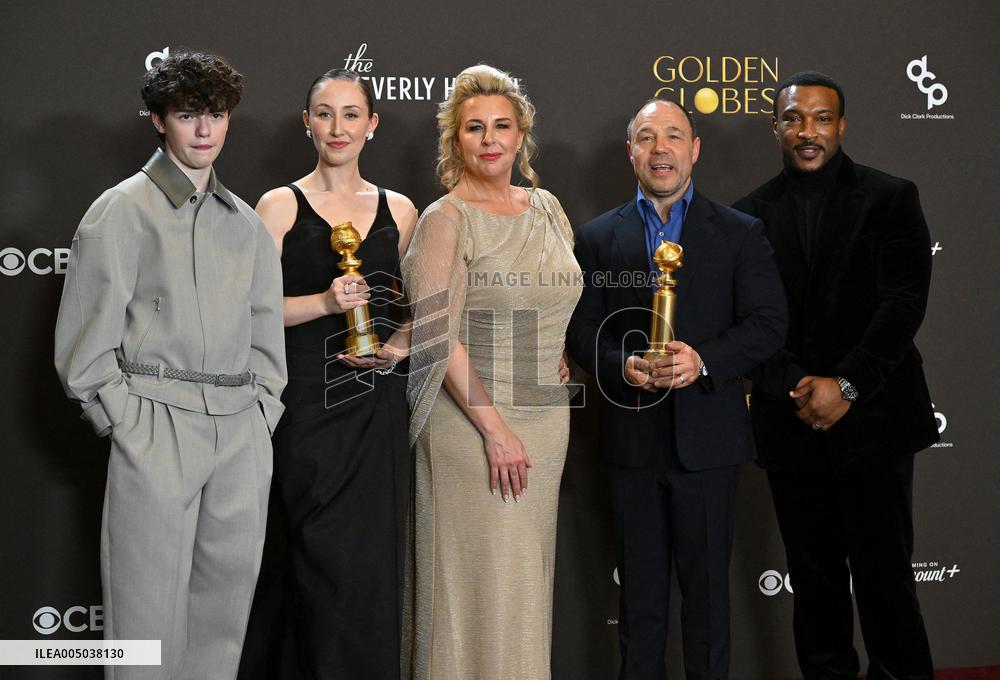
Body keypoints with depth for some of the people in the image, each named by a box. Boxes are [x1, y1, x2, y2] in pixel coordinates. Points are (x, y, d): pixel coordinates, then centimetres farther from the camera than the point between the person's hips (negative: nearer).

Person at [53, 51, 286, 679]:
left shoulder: (245, 222, 17)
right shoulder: (123, 209, 1)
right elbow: (85, 342, -2)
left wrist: (264, 408, 10)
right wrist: (123, 419, -8)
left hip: (242, 428, 5)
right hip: (157, 422, -5)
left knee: (227, 598, 7)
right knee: (150, 602, -3)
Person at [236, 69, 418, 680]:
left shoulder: (399, 211, 11)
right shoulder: (281, 206, 1)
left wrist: (400, 347, -2)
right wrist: (325, 301, -17)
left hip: (377, 407, 3)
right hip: (306, 405, -3)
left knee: (371, 561, 4)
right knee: (321, 560, -4)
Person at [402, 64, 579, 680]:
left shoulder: (547, 208, 9)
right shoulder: (446, 219, -8)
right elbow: (439, 339, -14)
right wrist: (495, 428, -17)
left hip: (547, 417, 6)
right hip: (473, 420, -6)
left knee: (529, 572, 13)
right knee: (482, 578, 0)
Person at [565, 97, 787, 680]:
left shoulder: (740, 233, 3)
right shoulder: (599, 237, 8)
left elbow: (769, 324, -3)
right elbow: (581, 328, 5)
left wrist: (703, 360, -19)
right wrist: (622, 364, -15)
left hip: (707, 437, -1)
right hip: (632, 438, 2)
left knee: (707, 582, 7)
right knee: (640, 586, 11)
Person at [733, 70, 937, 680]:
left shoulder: (891, 198, 1)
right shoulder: (753, 213, 8)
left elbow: (905, 303, -8)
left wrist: (845, 387, -15)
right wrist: (796, 387, -11)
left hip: (872, 420, -2)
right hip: (792, 424, 3)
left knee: (884, 573, 0)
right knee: (814, 577, 10)